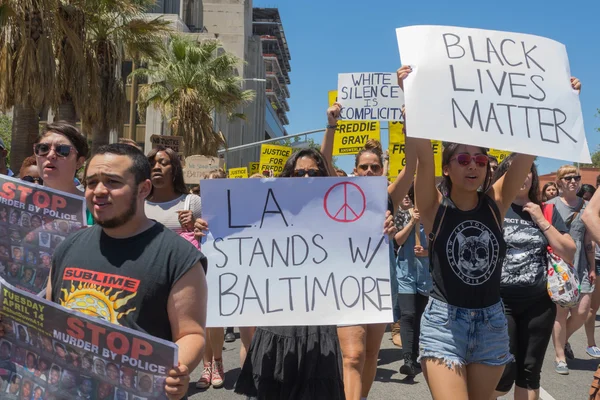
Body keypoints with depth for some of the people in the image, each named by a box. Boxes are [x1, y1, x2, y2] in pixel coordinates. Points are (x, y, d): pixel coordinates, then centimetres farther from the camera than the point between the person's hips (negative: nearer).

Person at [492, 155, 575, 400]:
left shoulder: (546, 211, 7)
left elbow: (570, 254, 3)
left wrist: (542, 221, -5)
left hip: (539, 303, 3)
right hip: (499, 302, -3)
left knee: (529, 374, 11)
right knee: (504, 375, -3)